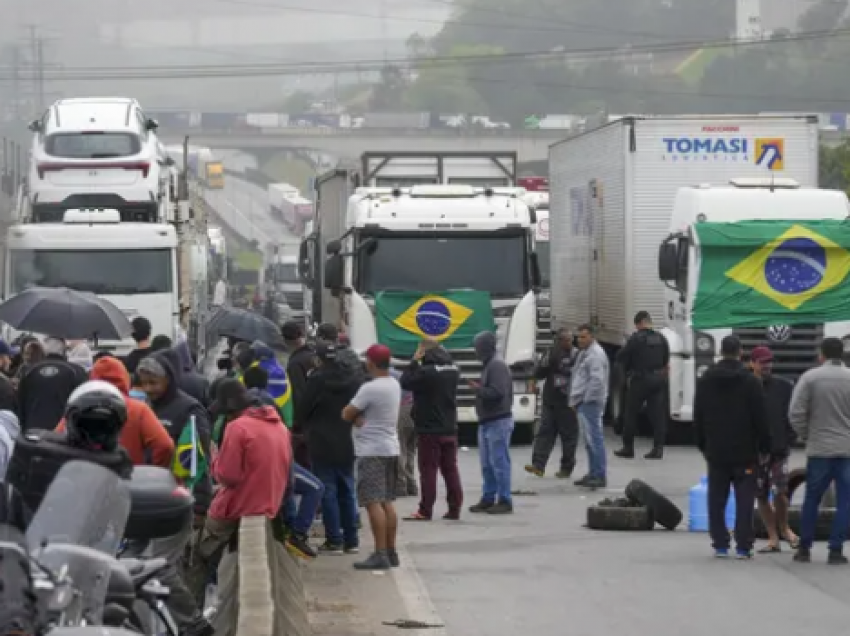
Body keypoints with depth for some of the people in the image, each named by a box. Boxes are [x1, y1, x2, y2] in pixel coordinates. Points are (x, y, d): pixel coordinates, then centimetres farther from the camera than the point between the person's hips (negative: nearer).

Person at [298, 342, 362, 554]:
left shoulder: (317, 379, -12)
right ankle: (351, 540, 13)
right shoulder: (352, 380, 3)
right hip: (346, 445, 5)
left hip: (322, 444, -5)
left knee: (328, 492, -1)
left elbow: (302, 411, -7)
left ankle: (334, 541, -3)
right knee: (347, 491, 12)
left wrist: (307, 426, 13)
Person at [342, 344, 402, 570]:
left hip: (372, 452, -9)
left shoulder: (370, 389, -18)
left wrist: (355, 416, 7)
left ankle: (381, 554, -15)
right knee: (387, 502, 13)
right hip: (390, 448, 9)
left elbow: (347, 415, -13)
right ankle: (391, 552, 15)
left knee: (373, 503, -10)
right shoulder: (394, 385, 10)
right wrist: (359, 416, -7)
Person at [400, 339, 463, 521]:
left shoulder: (426, 371, -19)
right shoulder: (453, 369, 5)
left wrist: (415, 361, -4)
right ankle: (454, 508, 9)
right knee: (450, 468, 9)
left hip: (430, 430, -6)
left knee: (428, 469, -2)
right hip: (449, 428, 6)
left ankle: (425, 510, -2)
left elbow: (405, 382, -11)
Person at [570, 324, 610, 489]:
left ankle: (600, 476, -12)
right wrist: (575, 400, 19)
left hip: (590, 403, -11)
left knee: (594, 439, -11)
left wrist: (586, 399, -17)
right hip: (583, 403, 11)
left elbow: (597, 380, -21)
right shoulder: (584, 353, 20)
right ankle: (593, 474, 21)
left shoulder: (596, 354, -13)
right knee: (589, 440, 15)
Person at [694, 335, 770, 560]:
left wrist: (703, 445, 17)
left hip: (716, 451, 3)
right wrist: (764, 447, 2)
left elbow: (698, 418, 9)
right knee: (744, 500, 0)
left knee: (716, 500, 8)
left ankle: (720, 545, 5)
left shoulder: (705, 380, 4)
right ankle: (743, 547, -3)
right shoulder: (750, 381, -7)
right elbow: (760, 419, -7)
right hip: (745, 451, -3)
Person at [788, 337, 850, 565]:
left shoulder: (810, 377, -4)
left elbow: (796, 414, -7)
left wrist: (807, 436, 7)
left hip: (819, 450, 0)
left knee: (811, 500, 12)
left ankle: (804, 548, 15)